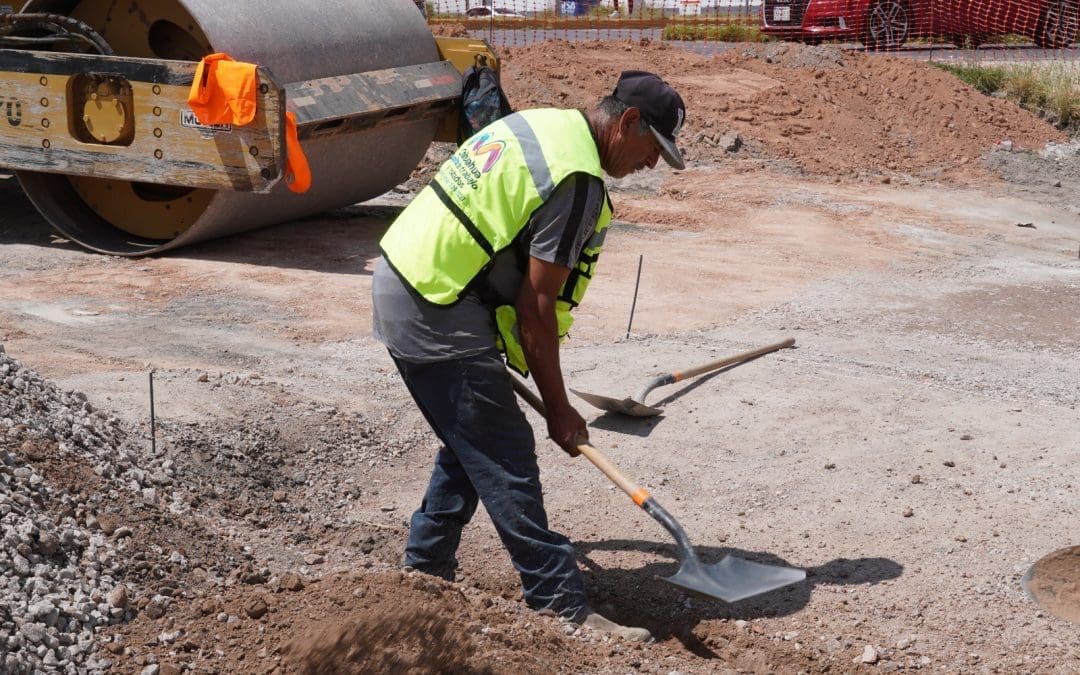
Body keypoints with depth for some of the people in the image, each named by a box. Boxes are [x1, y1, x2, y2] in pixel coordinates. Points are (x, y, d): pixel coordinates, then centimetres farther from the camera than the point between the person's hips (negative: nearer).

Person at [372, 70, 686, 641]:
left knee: (471, 441, 21)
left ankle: (425, 568, 32)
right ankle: (562, 609, 2)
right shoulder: (578, 180, -18)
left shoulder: (540, 122, 12)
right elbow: (536, 308, -16)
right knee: (505, 459, -5)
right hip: (435, 313, -10)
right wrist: (558, 409, -6)